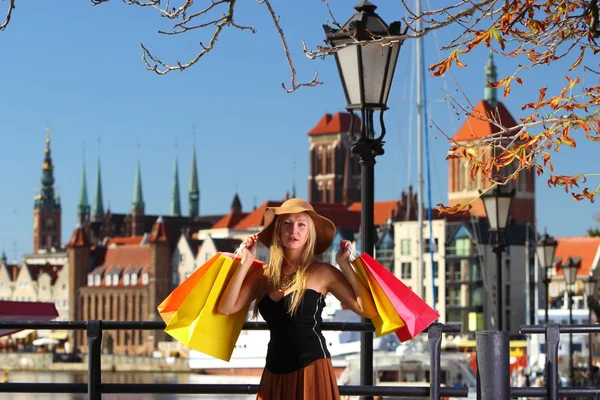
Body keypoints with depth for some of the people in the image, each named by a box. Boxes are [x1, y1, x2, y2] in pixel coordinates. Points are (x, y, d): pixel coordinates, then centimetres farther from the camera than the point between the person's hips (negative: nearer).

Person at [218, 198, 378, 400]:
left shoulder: (322, 273, -4)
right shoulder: (263, 274, 7)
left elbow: (368, 310, -10)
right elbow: (226, 308, -4)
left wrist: (345, 264, -9)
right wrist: (246, 262, -3)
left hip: (311, 370, -4)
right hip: (274, 372, 4)